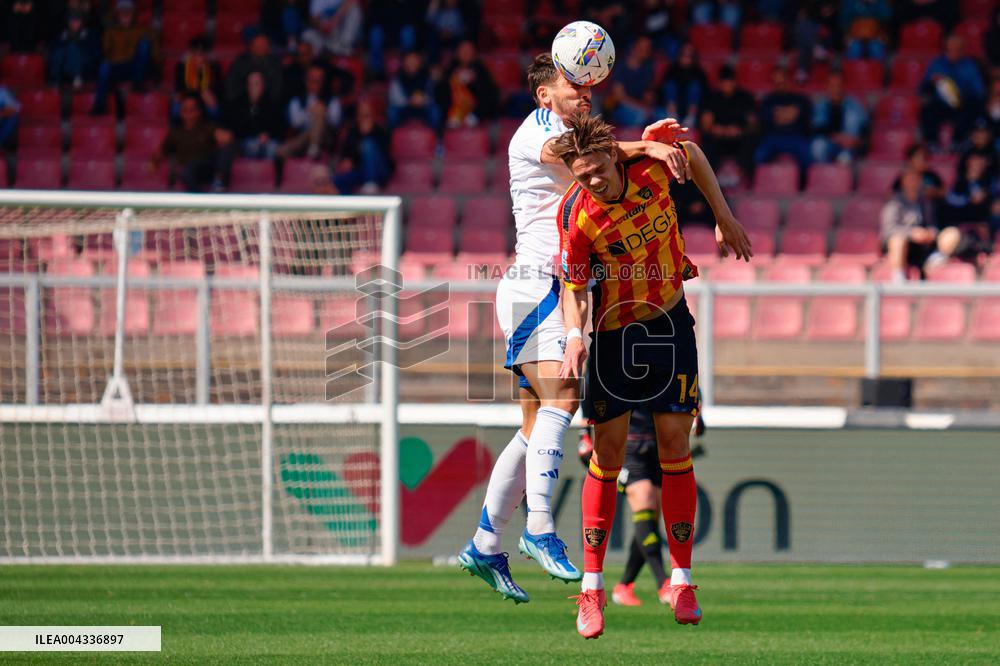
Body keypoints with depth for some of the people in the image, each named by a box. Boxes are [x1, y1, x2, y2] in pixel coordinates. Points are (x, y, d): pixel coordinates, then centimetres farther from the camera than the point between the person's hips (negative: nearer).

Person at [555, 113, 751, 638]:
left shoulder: (653, 165, -16)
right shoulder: (577, 213, -21)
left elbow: (692, 153, 7)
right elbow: (573, 286, -14)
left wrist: (723, 217, 12)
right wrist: (574, 334, -32)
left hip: (669, 322, 2)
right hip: (612, 332, -2)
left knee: (674, 447, 0)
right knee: (608, 453, -3)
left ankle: (681, 581, 7)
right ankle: (592, 589, 3)